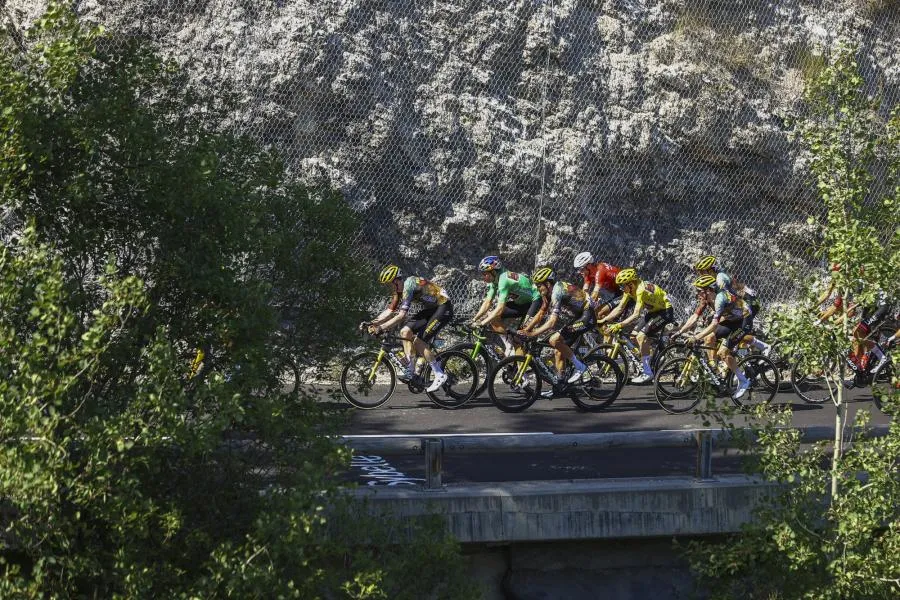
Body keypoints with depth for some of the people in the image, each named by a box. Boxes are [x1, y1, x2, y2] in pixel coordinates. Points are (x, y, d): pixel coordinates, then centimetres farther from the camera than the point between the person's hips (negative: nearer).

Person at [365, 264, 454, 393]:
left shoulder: (409, 285, -26)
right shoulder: (399, 290, 2)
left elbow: (402, 315, -32)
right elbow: (390, 311, 5)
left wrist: (381, 328, -33)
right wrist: (372, 323, -7)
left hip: (444, 308, -9)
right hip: (430, 309, 9)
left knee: (419, 341, -16)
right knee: (405, 332, -3)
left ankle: (440, 375, -7)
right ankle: (411, 371, 0)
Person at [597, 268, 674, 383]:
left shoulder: (641, 290, -30)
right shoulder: (629, 290, -3)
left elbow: (636, 315, -36)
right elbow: (619, 309, 2)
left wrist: (619, 325, -42)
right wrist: (603, 320, -5)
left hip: (665, 311, -10)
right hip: (654, 311, 10)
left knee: (641, 336, -20)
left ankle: (648, 373, -15)